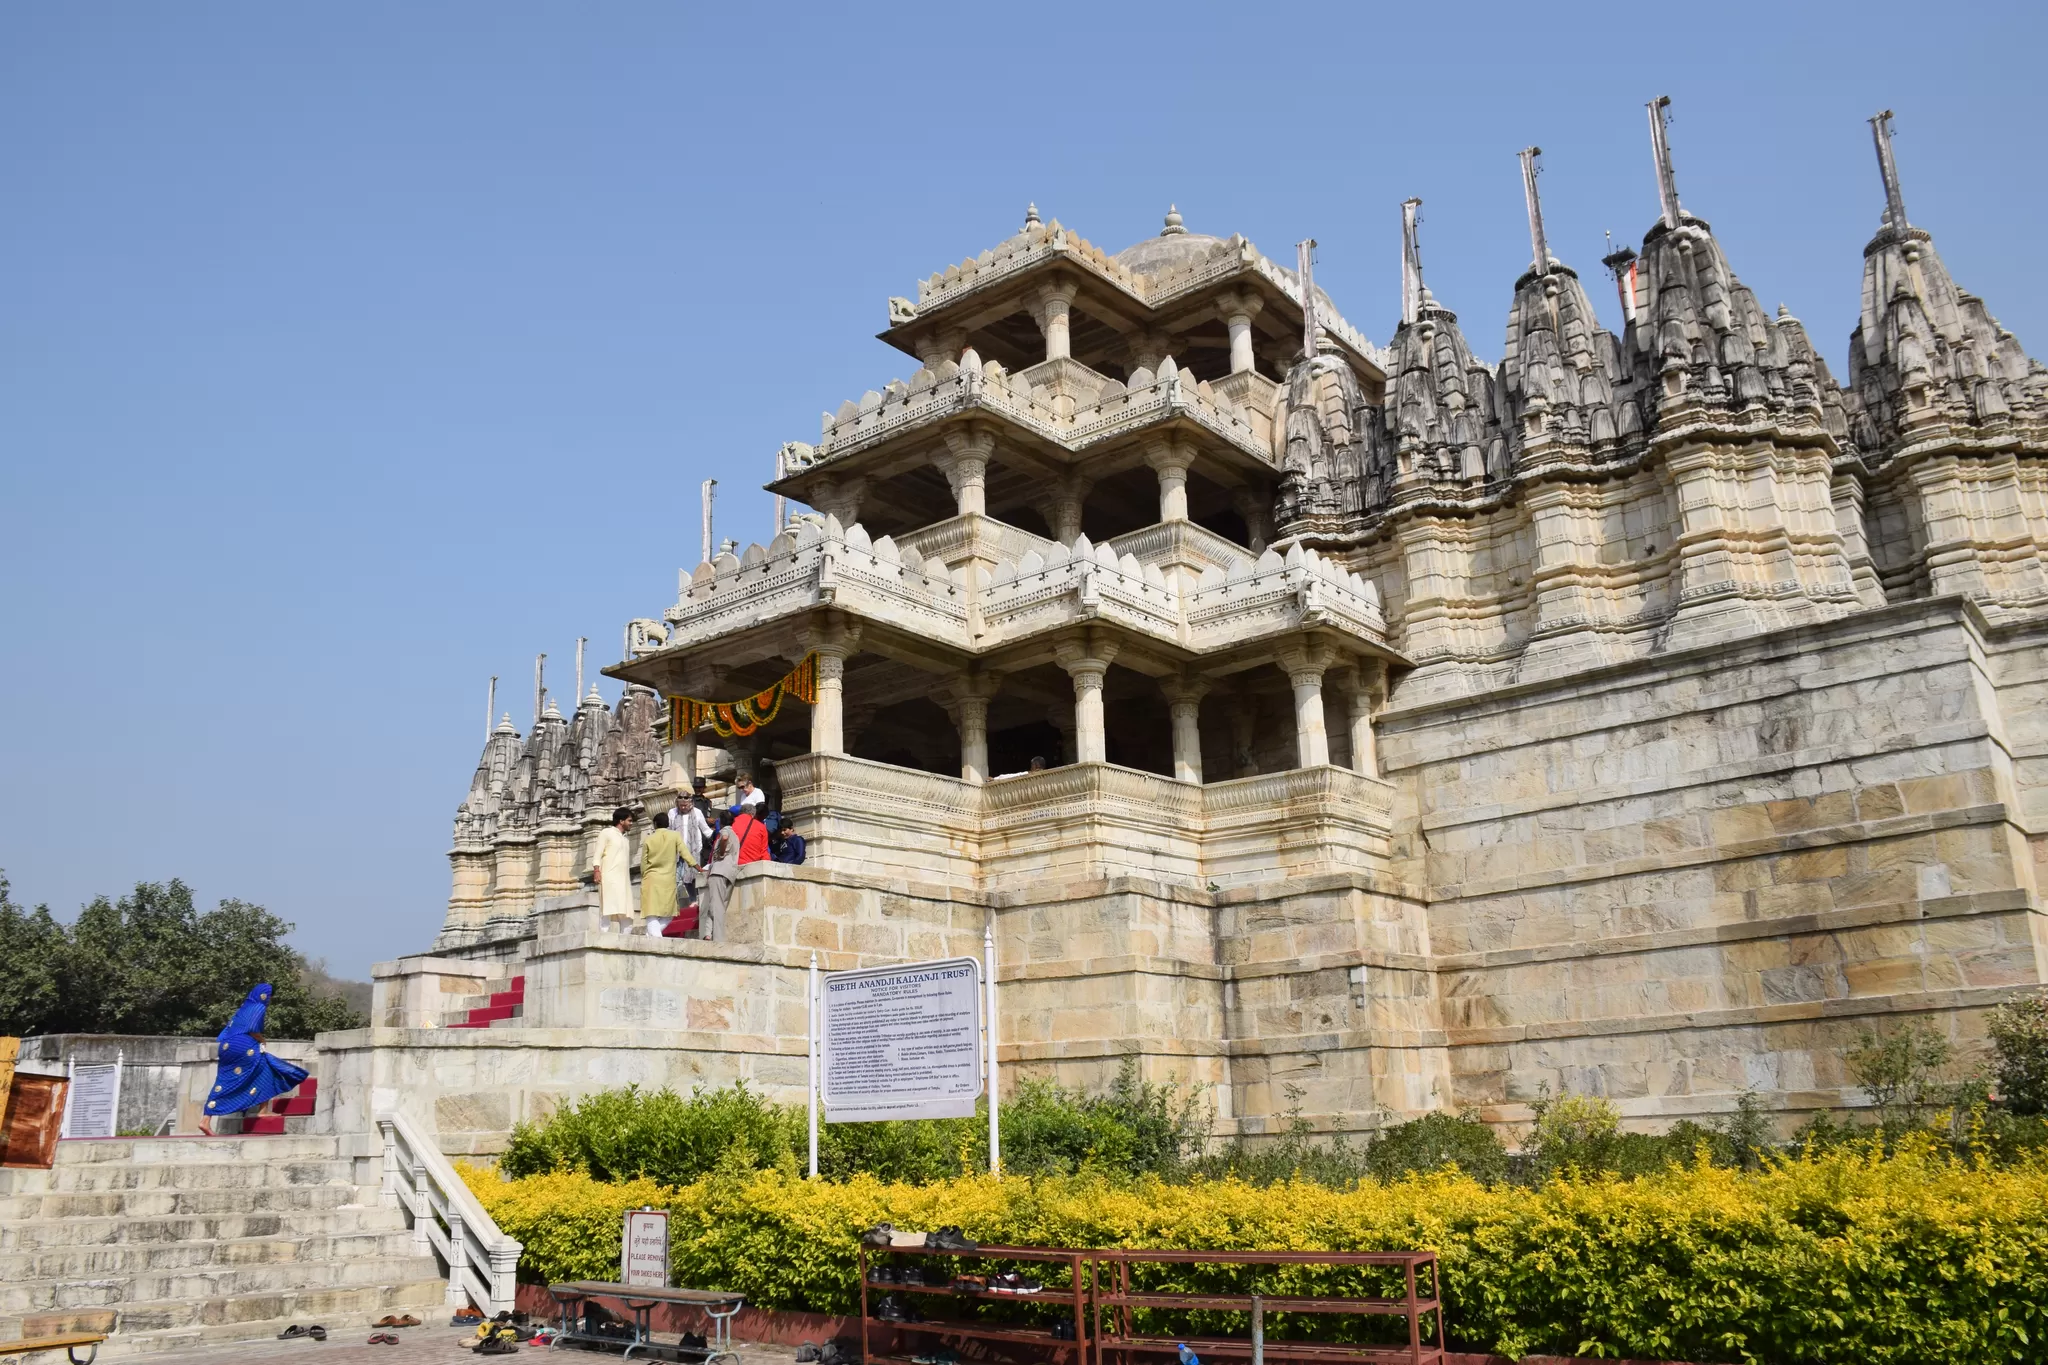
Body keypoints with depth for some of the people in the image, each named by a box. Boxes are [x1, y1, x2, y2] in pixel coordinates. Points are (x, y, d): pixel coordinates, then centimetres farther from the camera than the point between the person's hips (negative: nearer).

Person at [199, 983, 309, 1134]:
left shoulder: (244, 1007, 22)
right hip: (244, 1048, -8)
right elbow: (252, 1029, -14)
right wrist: (262, 1040, 3)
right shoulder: (259, 1007, -4)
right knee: (266, 1072, 7)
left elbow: (231, 1026, 20)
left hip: (228, 1047, 8)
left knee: (223, 1084, 6)